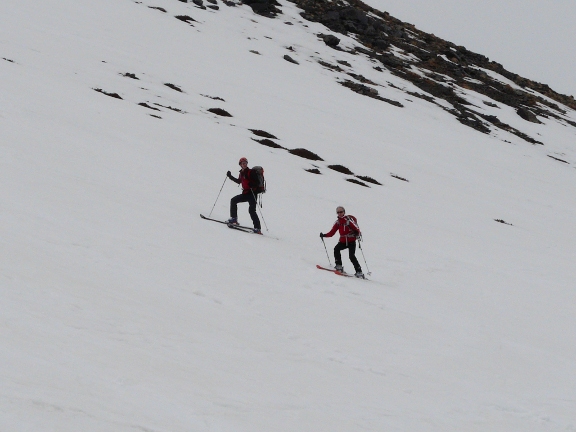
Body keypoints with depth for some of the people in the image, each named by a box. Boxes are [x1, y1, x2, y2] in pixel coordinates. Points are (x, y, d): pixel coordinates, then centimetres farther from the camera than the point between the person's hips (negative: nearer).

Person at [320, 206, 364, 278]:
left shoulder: (349, 219, -10)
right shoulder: (337, 222, 7)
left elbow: (356, 228, -13)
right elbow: (332, 232, 7)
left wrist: (358, 234, -33)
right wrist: (324, 235, -6)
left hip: (351, 241, -5)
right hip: (343, 241, 5)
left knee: (352, 256, -16)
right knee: (336, 249, -22)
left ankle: (359, 272, -10)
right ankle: (339, 266, -13)